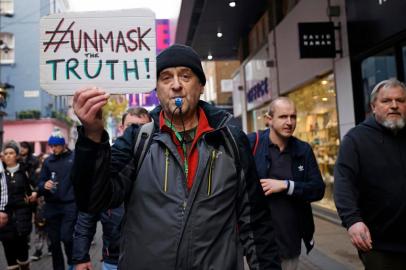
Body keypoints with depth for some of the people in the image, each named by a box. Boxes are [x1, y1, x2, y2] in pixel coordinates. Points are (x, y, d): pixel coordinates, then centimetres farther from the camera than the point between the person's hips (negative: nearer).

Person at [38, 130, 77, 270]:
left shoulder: (75, 158, -3)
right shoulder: (48, 161, 8)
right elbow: (40, 183, 9)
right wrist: (44, 185, -13)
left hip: (70, 205, -4)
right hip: (52, 206, 4)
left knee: (66, 237, -10)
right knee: (54, 240, 10)